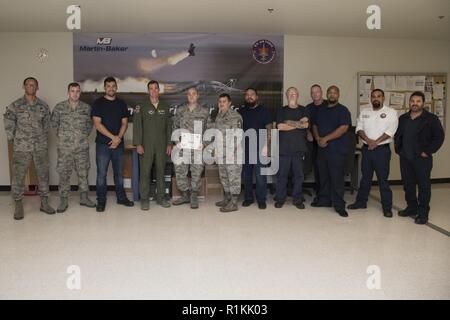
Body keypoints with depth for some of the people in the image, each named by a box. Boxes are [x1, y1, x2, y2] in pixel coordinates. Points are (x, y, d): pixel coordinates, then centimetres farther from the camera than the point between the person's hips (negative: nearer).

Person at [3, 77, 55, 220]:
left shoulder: (43, 106, 7)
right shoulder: (15, 105, 0)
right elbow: (8, 124, 2)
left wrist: (44, 139, 10)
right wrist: (12, 139, 2)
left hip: (41, 147, 2)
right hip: (21, 147, -2)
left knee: (43, 174, 6)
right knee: (18, 176, 1)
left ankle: (44, 203, 18)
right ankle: (18, 205, 13)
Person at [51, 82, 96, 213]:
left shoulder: (86, 107, 4)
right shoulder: (59, 107, -1)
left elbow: (90, 123, 16)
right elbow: (53, 123, 9)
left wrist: (85, 135, 8)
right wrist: (60, 135, 7)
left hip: (82, 146, 2)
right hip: (64, 146, -2)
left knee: (83, 172, 8)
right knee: (64, 173, 3)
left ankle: (84, 197, 21)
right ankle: (63, 200, 13)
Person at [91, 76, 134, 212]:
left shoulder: (121, 103, 10)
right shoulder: (98, 103, 0)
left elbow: (124, 123, 6)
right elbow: (97, 124, -8)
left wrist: (118, 138, -9)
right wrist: (112, 137, -14)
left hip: (119, 144, 3)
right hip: (103, 144, -3)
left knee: (119, 172, 11)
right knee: (101, 173, 0)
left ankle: (121, 197, 23)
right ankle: (101, 201, 10)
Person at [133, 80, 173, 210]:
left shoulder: (164, 107, 11)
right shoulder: (141, 106, 1)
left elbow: (169, 126, 12)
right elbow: (137, 125, -3)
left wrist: (169, 144, 6)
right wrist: (138, 144, -10)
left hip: (161, 146, 3)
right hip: (146, 145, -3)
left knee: (160, 171, 7)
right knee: (145, 172, -1)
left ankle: (160, 197, 17)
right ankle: (144, 199, 7)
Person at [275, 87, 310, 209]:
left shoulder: (303, 110, 12)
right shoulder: (282, 110, 11)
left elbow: (306, 124, -6)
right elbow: (280, 126, -5)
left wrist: (289, 122, -8)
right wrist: (298, 124, -4)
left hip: (299, 147, 1)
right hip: (284, 147, -1)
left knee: (299, 175, 3)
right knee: (282, 174, 1)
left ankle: (297, 199, 14)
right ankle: (280, 198, 12)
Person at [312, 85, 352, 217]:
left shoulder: (342, 110, -2)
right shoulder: (321, 111, 16)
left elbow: (343, 128, -14)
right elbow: (315, 126, 16)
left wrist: (326, 138, -15)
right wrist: (318, 138, -4)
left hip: (337, 149, -6)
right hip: (322, 148, 6)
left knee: (337, 177, -5)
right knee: (323, 176, 10)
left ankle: (339, 205, 1)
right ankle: (324, 200, 22)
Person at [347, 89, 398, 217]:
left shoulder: (391, 112, -2)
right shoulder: (364, 112, 10)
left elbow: (390, 131, -12)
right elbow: (359, 128, 2)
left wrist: (376, 142, -17)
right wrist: (368, 140, -14)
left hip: (382, 149, -4)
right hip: (366, 148, 4)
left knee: (383, 179, -2)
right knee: (365, 177, 14)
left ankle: (387, 207, 8)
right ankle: (361, 201, 25)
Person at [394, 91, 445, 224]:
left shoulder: (431, 119, -4)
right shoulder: (403, 118, 12)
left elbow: (439, 137, -7)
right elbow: (397, 136, 20)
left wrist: (427, 152, -12)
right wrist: (398, 149, 8)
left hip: (422, 159, -5)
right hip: (405, 158, 5)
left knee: (424, 185, 0)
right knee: (408, 184, 11)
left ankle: (423, 213, 6)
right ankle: (411, 208, 25)